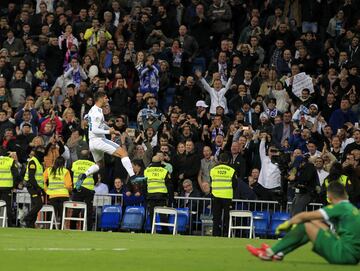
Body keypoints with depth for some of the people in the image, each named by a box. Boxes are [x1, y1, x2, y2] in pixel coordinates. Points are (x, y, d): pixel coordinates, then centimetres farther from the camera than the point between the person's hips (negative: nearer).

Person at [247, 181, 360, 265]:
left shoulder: (340, 208, -8)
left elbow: (303, 216, -5)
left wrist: (287, 223, 12)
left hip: (343, 254, -8)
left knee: (305, 225, -3)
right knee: (315, 223, 16)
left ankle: (270, 253, 6)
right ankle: (279, 253, 17)